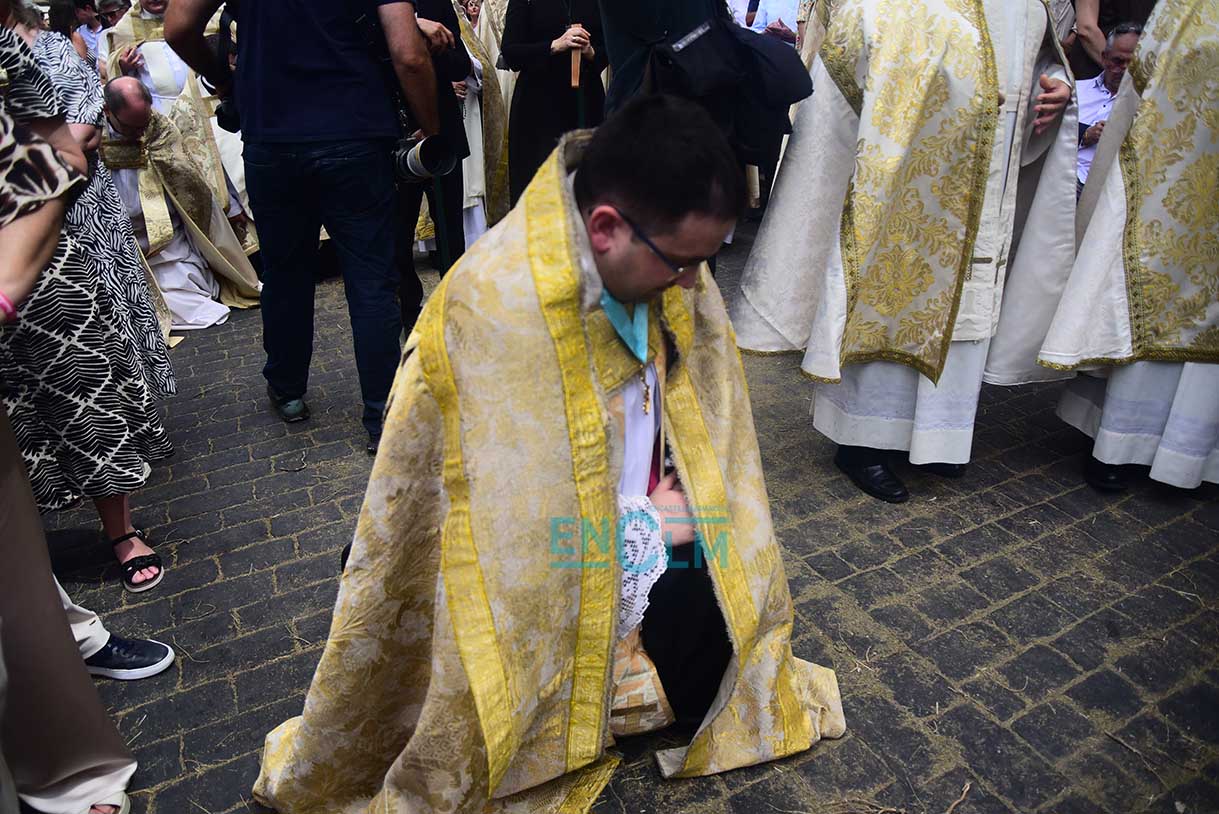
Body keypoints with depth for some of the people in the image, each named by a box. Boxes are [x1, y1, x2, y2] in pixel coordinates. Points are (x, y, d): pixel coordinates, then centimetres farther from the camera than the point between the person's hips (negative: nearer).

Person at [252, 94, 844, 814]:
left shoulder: (673, 275, -8)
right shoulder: (493, 308, -30)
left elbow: (707, 419, 7)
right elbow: (512, 518, -25)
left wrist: (692, 503, -10)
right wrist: (644, 525, -16)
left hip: (642, 532, 7)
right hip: (533, 585, -6)